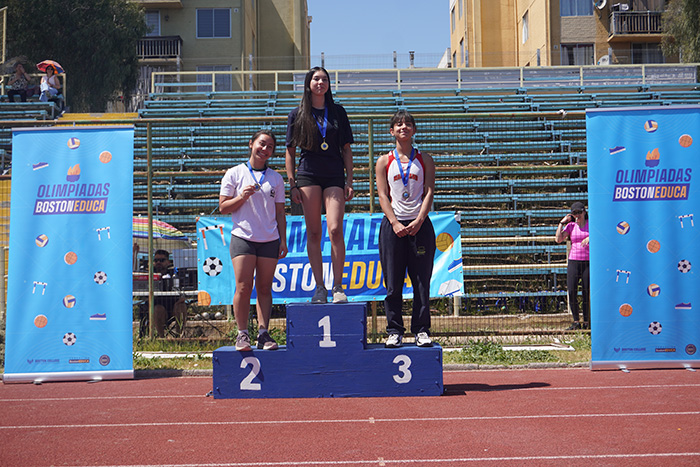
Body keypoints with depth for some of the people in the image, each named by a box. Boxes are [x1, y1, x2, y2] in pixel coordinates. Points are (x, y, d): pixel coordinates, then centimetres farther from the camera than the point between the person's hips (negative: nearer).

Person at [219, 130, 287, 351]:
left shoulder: (276, 178, 13)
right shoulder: (234, 174, 5)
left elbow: (280, 213, 15)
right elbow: (223, 207, 4)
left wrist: (283, 240, 8)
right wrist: (242, 197, -11)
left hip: (270, 241, 3)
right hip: (243, 239, -2)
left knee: (264, 288, 3)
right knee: (243, 287, -9)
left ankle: (263, 333, 6)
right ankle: (242, 334, 0)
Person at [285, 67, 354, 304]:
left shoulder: (338, 112, 12)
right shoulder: (297, 114, 10)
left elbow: (346, 149, 12)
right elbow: (290, 151, 9)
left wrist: (349, 181, 4)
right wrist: (292, 184, 1)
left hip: (334, 177, 0)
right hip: (308, 175, 0)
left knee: (335, 229, -14)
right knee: (313, 233, 0)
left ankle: (338, 286, -6)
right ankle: (319, 288, 6)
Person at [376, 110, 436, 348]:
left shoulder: (424, 160, 9)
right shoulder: (385, 161, 8)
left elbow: (429, 193, 2)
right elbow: (383, 195, 2)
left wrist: (418, 222, -11)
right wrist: (395, 223, -11)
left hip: (420, 225, 0)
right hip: (392, 225, 0)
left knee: (422, 281, 0)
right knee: (393, 282, 0)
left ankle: (421, 330, 9)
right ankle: (394, 330, 9)